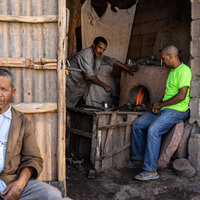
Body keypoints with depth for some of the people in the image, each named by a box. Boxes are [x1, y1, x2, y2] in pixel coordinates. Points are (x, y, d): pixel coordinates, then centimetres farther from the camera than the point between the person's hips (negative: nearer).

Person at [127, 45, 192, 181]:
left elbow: (181, 96, -22)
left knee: (153, 130, -29)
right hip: (165, 109, 10)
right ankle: (139, 159, 11)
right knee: (137, 125, 2)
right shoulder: (172, 71, 18)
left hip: (177, 110, -10)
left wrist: (161, 104, -12)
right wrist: (158, 105, 5)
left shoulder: (184, 70, -14)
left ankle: (151, 170, -23)